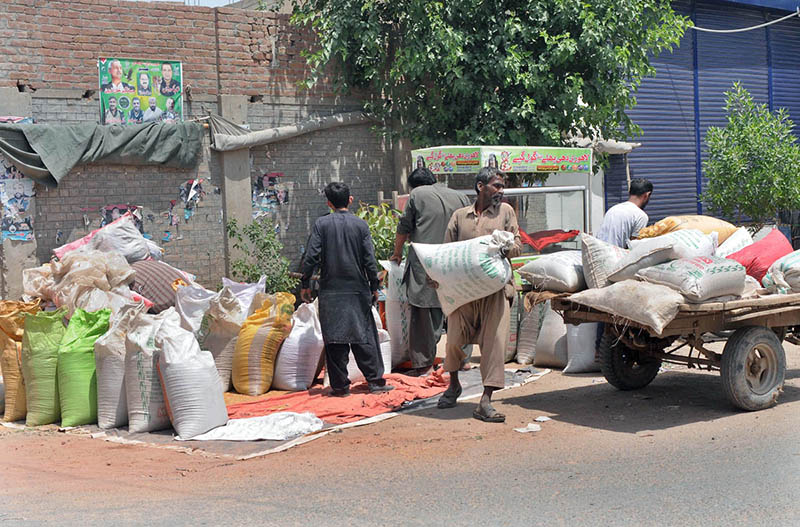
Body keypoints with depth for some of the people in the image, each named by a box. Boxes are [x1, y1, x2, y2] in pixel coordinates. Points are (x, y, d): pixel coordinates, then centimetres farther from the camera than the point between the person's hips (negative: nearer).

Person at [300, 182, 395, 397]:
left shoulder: (321, 224, -3)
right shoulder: (360, 224, 0)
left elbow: (312, 257, -6)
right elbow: (369, 259, -1)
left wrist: (305, 284, 3)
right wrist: (374, 286, 9)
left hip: (330, 292, -1)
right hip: (357, 289, 1)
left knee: (335, 340, 3)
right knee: (364, 335, 8)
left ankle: (340, 385, 6)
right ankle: (375, 380, 9)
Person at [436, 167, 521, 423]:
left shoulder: (505, 211, 14)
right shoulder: (460, 216, 14)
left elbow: (516, 246, 9)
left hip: (495, 288, -1)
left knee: (495, 341, -10)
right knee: (454, 340, 1)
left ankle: (485, 402, -7)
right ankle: (453, 385, 29)